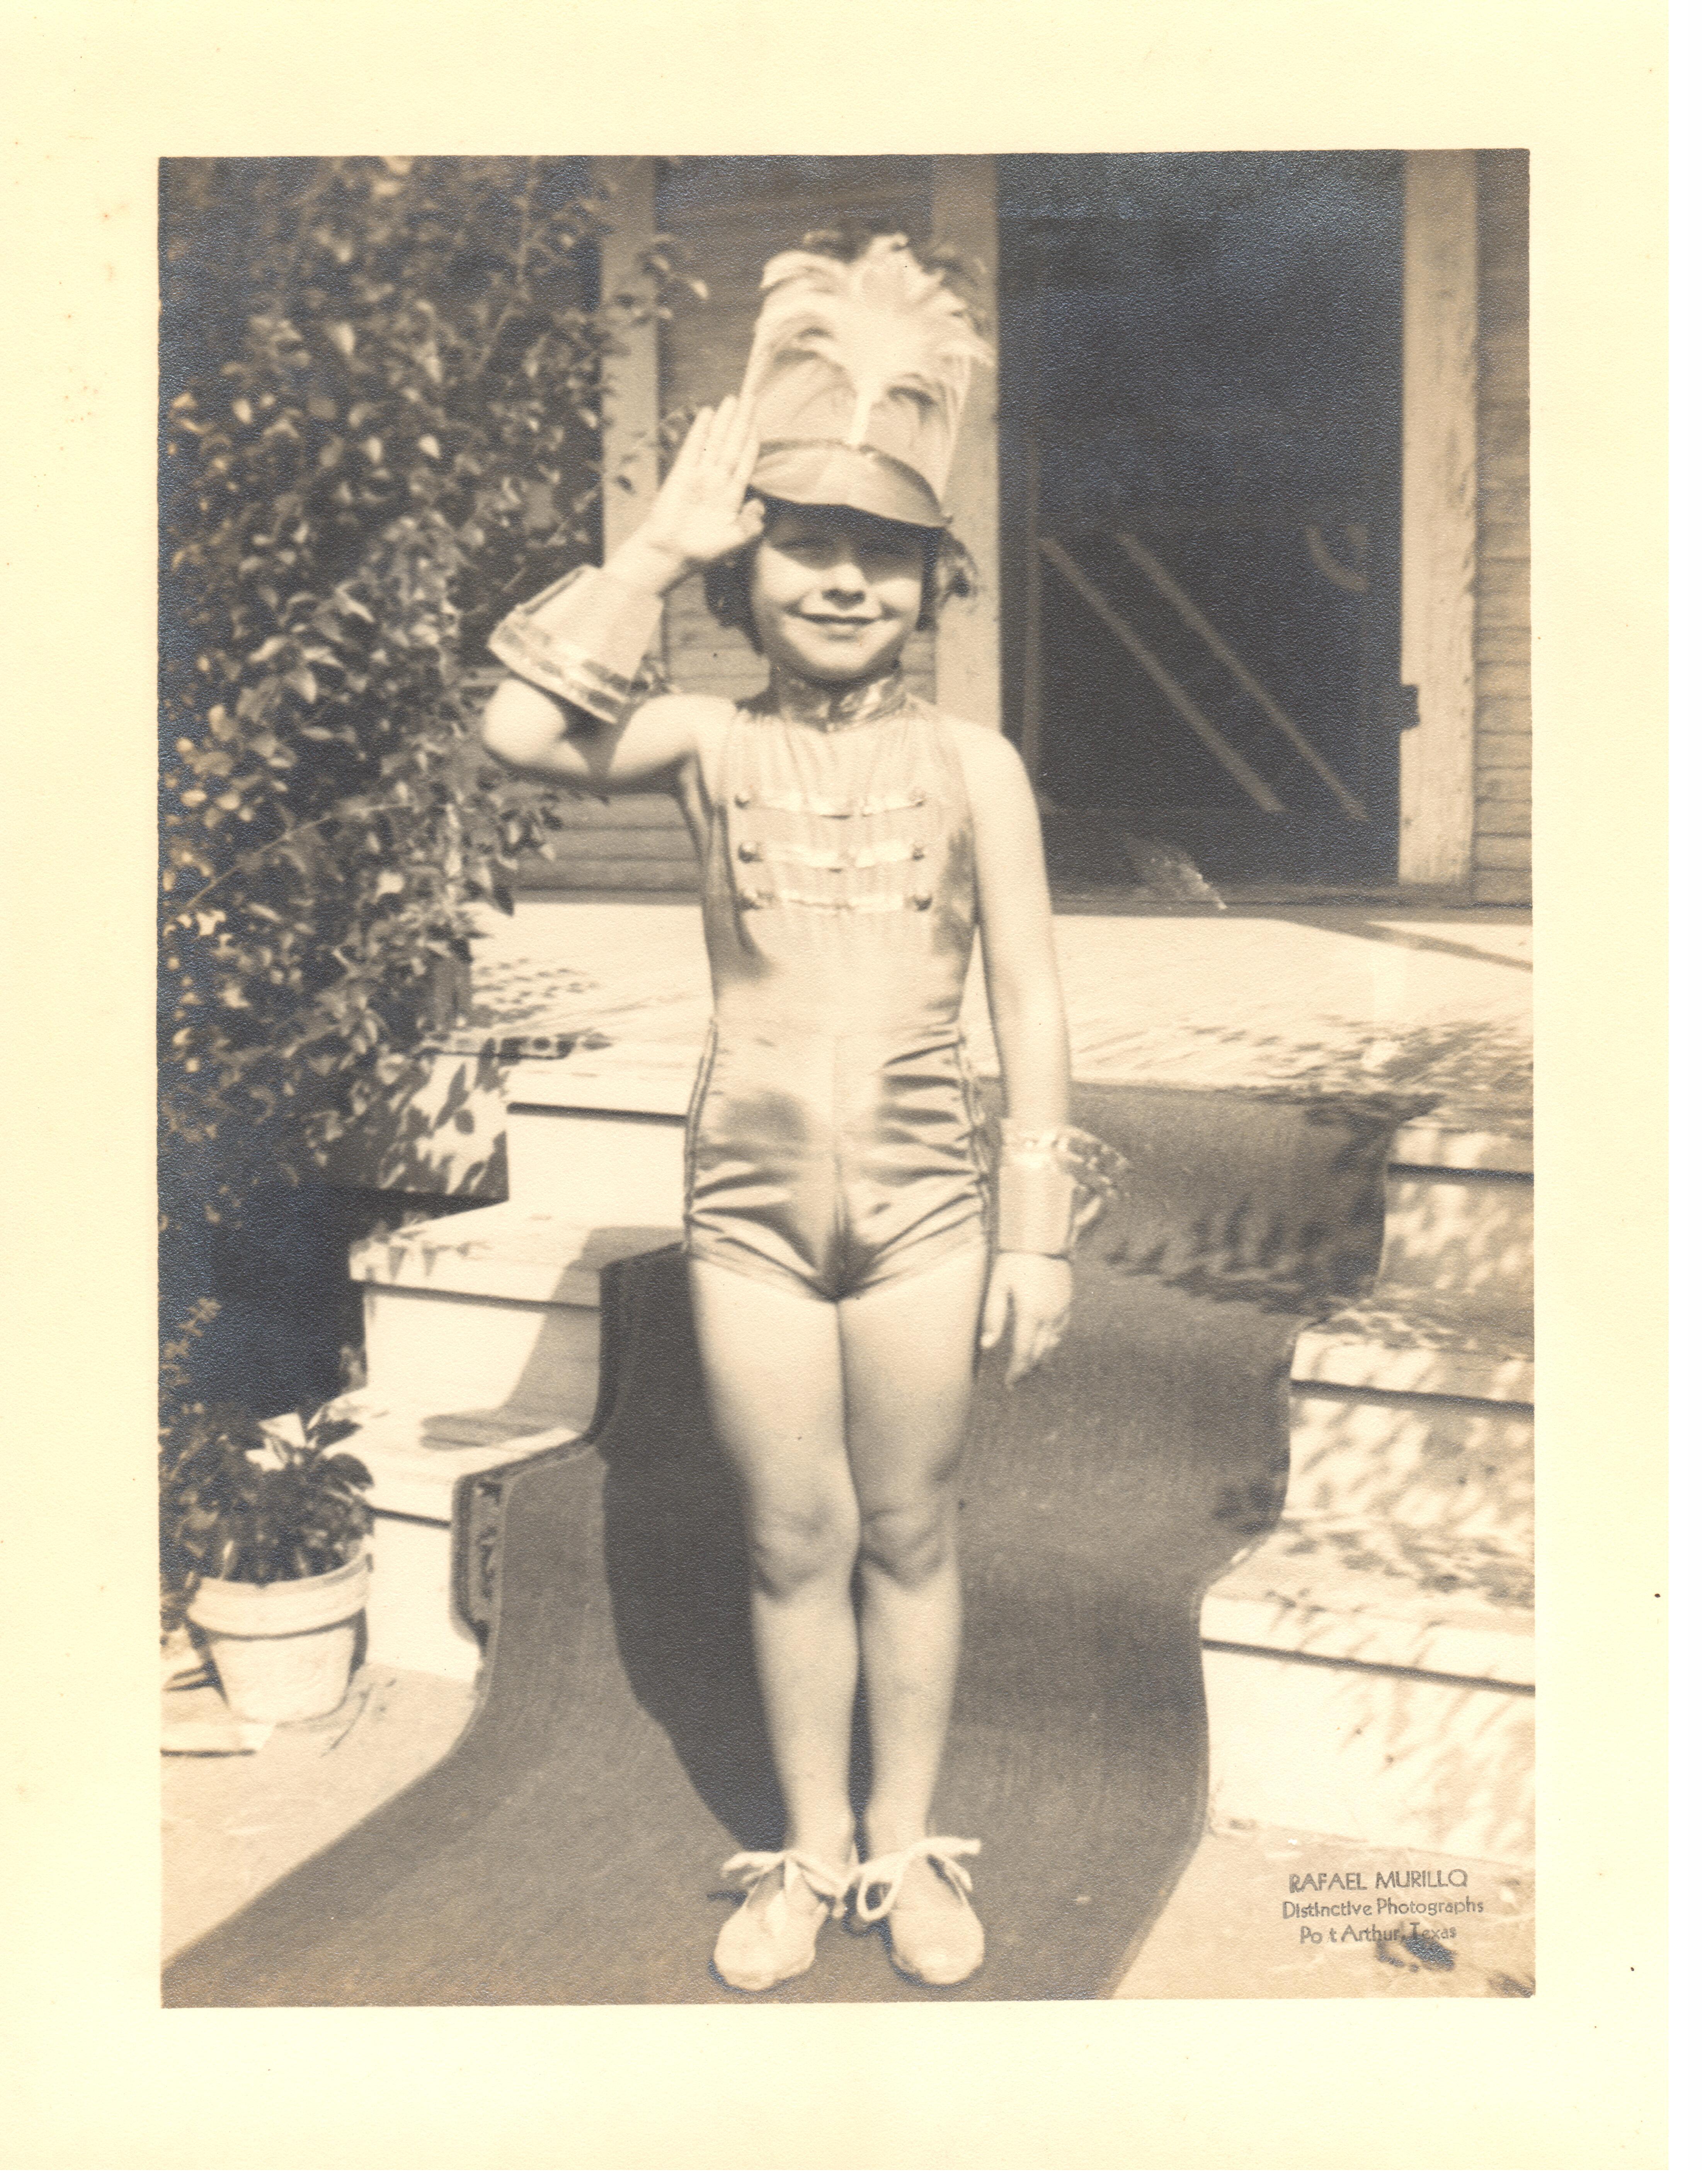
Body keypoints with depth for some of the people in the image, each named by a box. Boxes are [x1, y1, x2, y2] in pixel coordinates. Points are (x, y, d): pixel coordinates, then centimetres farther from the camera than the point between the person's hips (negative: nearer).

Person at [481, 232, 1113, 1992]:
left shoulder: (974, 765, -1)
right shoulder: (711, 744, -1)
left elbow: (1028, 1002, -1)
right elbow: (527, 731, -21)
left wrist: (1040, 1234, -4)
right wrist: (661, 541, -13)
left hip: (921, 1202, 0)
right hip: (751, 1204, 1)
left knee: (908, 1535, 12)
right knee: (791, 1544, 12)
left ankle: (906, 1846, 31)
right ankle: (810, 1851, 31)